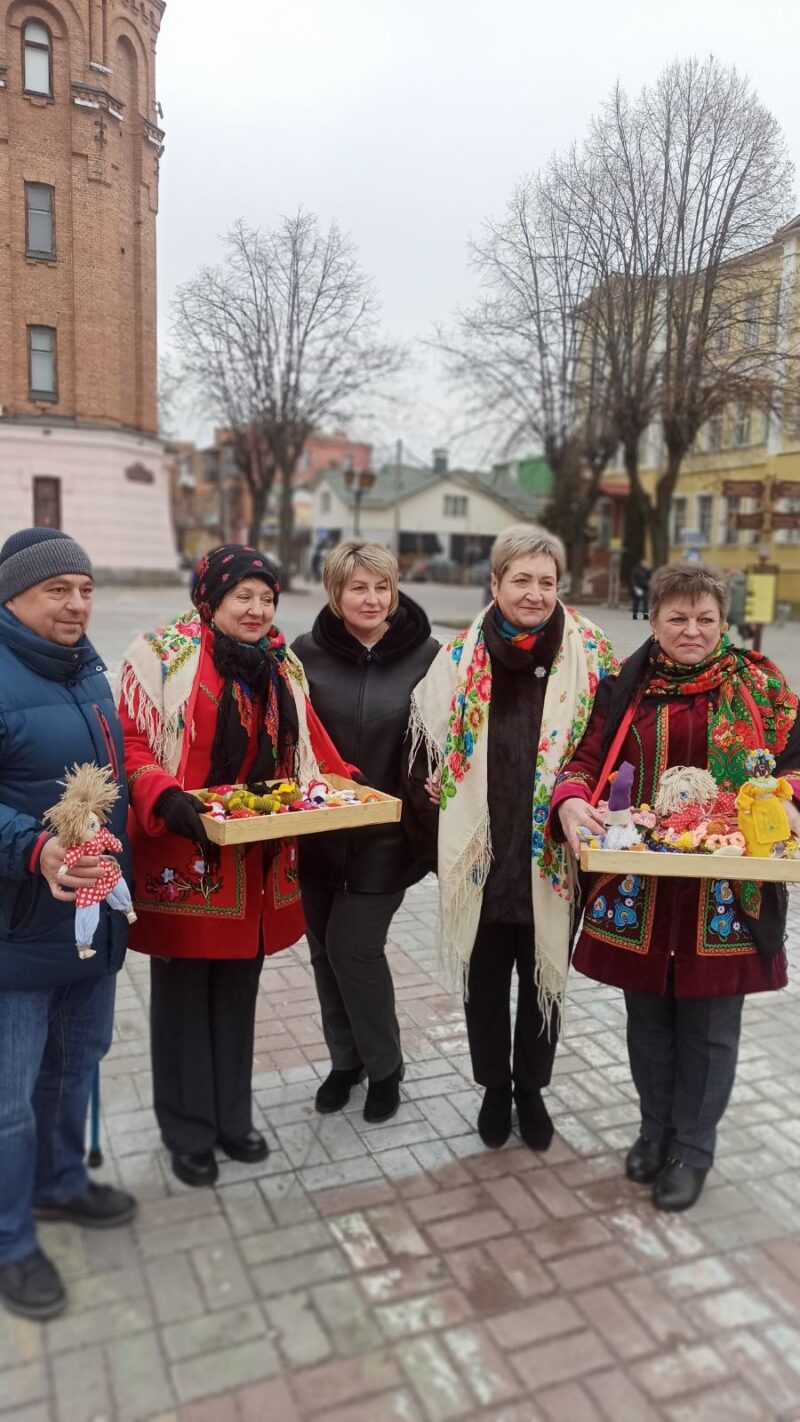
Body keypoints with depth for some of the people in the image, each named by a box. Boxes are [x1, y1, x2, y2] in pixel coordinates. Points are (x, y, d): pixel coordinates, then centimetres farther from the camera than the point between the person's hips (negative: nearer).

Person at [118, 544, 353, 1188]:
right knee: (184, 992, 9)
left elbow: (310, 748, 14)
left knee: (238, 990, 17)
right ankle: (188, 1129, 27)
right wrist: (165, 798, -29)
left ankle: (233, 1115, 34)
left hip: (256, 863, 5)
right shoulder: (161, 655, -9)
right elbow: (130, 742, -13)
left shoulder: (284, 668, 9)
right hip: (182, 861, -5)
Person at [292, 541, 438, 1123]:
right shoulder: (308, 653, -4)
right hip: (319, 832, 3)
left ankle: (384, 1067, 23)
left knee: (354, 947, -2)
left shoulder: (425, 656, -7)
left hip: (387, 836, -2)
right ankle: (345, 1058, 36)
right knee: (325, 949, 12)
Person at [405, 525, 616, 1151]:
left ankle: (531, 1089, 39)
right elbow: (430, 749, 1)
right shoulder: (460, 657, -4)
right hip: (480, 860, 1)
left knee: (545, 977, 16)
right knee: (485, 980, 15)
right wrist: (439, 835, -1)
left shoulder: (590, 655, -5)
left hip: (553, 860, 0)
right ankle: (495, 1088, 38)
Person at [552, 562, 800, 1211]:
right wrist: (571, 801, -17)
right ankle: (655, 1128, 39)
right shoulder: (627, 687, 4)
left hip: (725, 892, -1)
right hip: (639, 889, 2)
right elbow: (589, 758, 4)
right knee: (648, 1012, 16)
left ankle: (692, 1147, 32)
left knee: (708, 1023, 10)